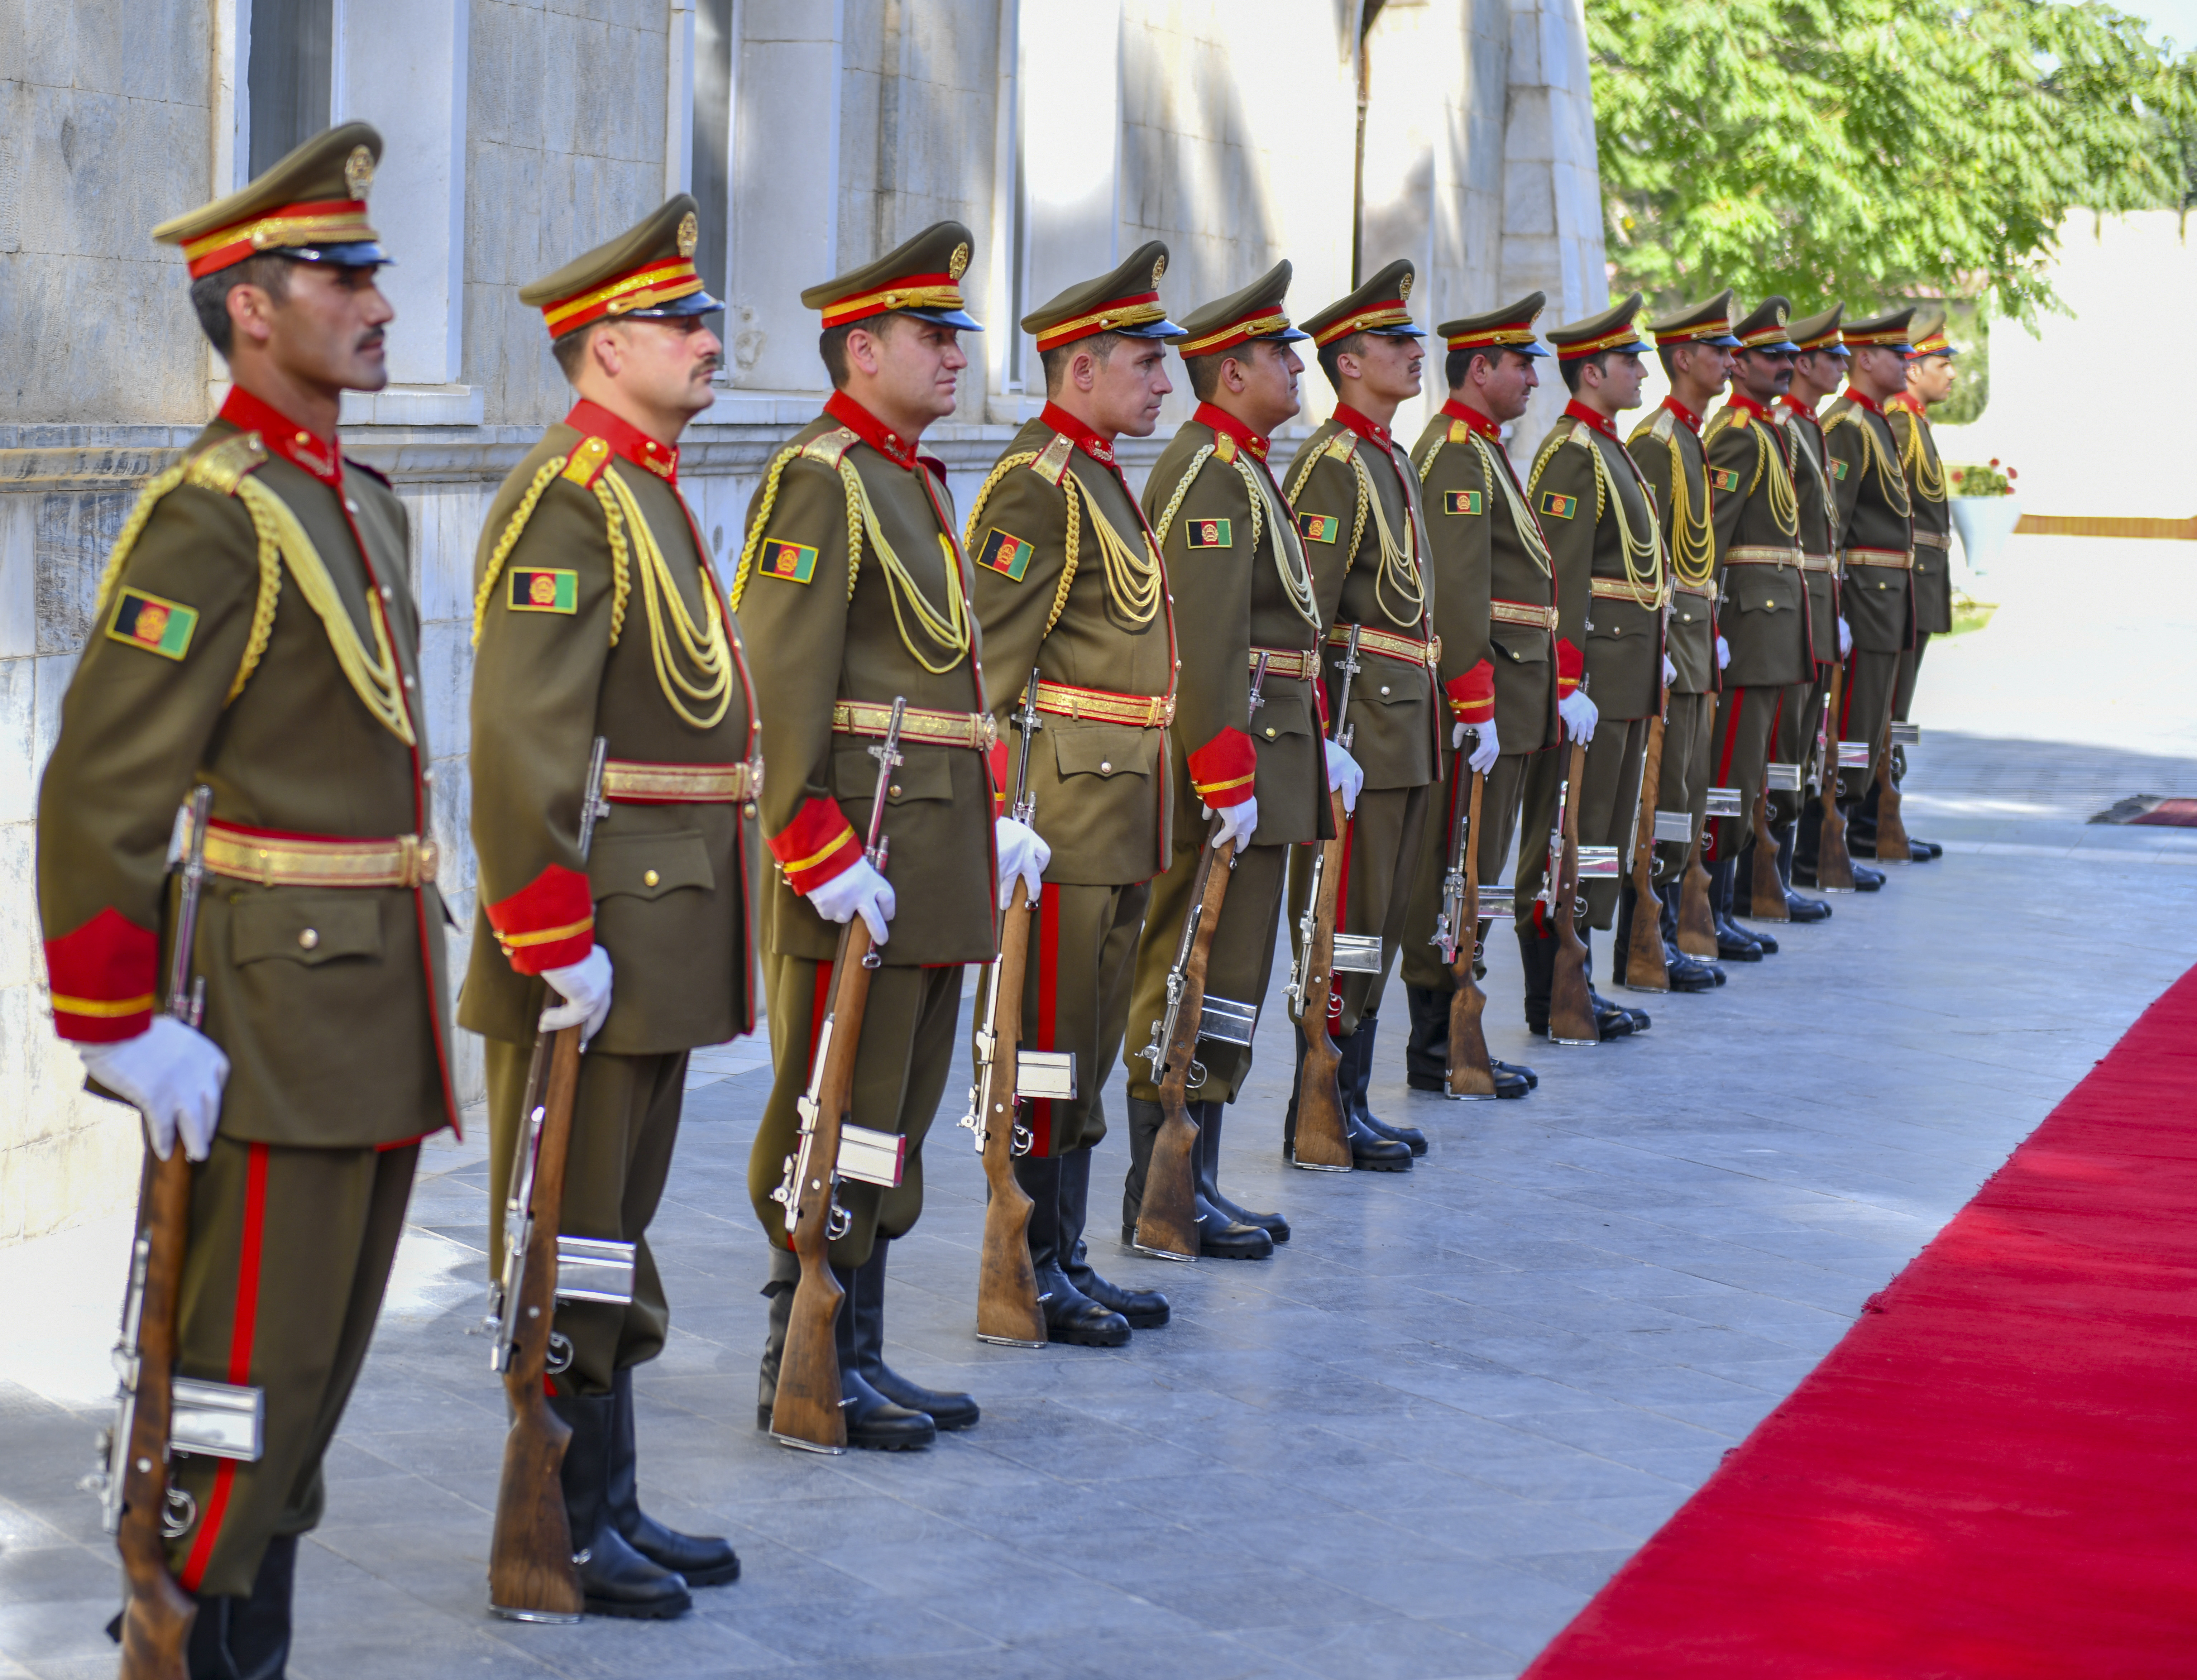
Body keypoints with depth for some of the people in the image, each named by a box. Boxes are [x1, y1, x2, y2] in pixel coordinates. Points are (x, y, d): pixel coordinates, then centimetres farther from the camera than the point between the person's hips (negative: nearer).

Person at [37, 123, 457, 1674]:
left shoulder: (367, 508, 13)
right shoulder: (210, 520, -15)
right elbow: (98, 794, -19)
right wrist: (121, 1029, -19)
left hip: (379, 1013, 9)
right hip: (276, 1024, -9)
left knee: (321, 1366, 15)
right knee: (249, 1378, -3)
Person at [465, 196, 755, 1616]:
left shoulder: (651, 491, 16)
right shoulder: (566, 500, -15)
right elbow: (523, 742, -22)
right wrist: (558, 944, -23)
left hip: (665, 933, 10)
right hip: (600, 938, -10)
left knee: (619, 1227, 15)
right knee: (575, 1244, -1)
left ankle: (614, 1509, 24)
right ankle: (560, 1535, 8)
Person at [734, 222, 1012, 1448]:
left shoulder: (918, 484, 18)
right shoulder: (819, 483, -12)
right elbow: (779, 689, -19)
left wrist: (995, 819, 17)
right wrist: (821, 854, -22)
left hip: (936, 864, 10)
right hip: (859, 866, -9)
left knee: (899, 1116, 13)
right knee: (836, 1122, -3)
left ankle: (860, 1355, 22)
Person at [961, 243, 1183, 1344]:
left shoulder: (1102, 476, 16)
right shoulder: (1037, 486, -14)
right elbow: (985, 667, -18)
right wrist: (1003, 818, -21)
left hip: (1119, 817, 10)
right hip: (1064, 813, -10)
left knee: (1090, 1046, 13)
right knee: (1047, 1046, -3)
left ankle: (1067, 1259, 21)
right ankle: (1029, 1275, 4)